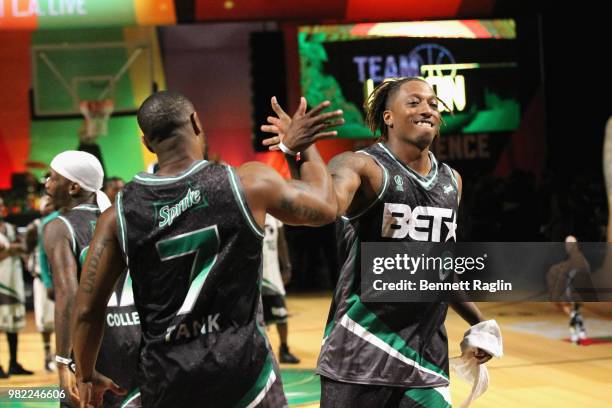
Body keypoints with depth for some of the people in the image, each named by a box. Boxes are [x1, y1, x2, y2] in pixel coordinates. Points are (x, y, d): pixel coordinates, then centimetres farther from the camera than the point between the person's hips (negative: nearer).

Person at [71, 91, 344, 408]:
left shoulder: (120, 215, -5)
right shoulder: (249, 183, -9)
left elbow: (87, 310, -1)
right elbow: (325, 208, 8)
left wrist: (86, 377, 15)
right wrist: (302, 146, 22)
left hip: (167, 378, 2)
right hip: (242, 364, -1)